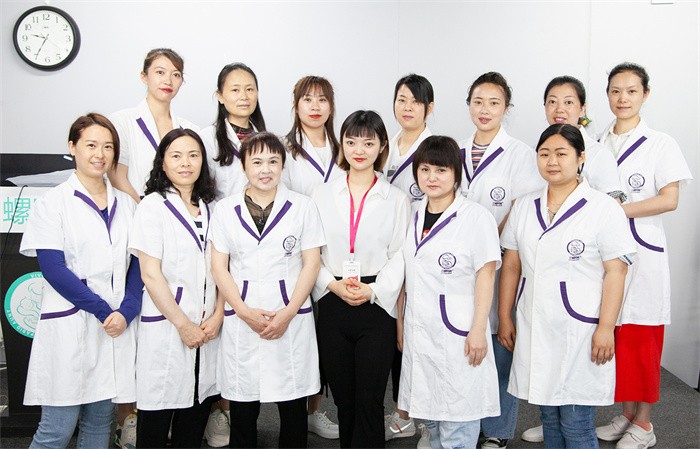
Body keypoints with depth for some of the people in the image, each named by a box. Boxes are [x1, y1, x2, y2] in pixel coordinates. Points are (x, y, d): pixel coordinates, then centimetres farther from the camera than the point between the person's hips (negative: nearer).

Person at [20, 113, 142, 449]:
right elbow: (53, 269, -9)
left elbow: (137, 265, 8)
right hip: (69, 326, -4)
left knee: (100, 421, 12)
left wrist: (126, 311, -8)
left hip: (117, 326, 4)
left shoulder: (126, 205, 11)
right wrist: (103, 310, -13)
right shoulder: (52, 203, -1)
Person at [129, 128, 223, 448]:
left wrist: (217, 315, -3)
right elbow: (150, 274, -9)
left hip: (207, 329, 5)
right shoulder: (154, 205, -4)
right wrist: (183, 325, -11)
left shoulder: (210, 208, 12)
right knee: (157, 416, 1)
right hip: (165, 326, -4)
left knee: (196, 418, 9)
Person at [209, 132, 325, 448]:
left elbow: (311, 263, 1)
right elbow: (219, 268, 4)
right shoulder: (226, 209, 6)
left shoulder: (302, 206, 4)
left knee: (293, 406, 6)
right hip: (241, 320, 1)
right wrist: (245, 312, -8)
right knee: (242, 408, 6)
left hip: (291, 319, 0)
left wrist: (288, 313, -9)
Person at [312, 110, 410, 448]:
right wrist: (332, 284, -11)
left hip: (377, 307, -2)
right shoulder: (322, 195, 8)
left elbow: (399, 256, -1)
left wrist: (373, 290, -15)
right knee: (343, 399, 11)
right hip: (332, 306, 2)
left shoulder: (396, 199, 5)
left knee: (369, 403, -1)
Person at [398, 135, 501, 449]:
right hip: (419, 331, 6)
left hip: (457, 332, -6)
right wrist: (400, 320, 15)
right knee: (430, 417, 16)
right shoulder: (413, 214, 10)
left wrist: (478, 330, -14)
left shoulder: (477, 217, -9)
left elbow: (486, 275, -10)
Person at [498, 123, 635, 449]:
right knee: (549, 417, 15)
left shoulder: (604, 208, -6)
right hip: (534, 330, 5)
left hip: (580, 331, -5)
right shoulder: (524, 207, 9)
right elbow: (511, 266, 11)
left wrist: (606, 328, -13)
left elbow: (615, 272, -9)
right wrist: (505, 317, 9)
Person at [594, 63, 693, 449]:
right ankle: (626, 414, 22)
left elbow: (669, 199, -10)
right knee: (613, 337, 6)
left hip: (641, 252, -4)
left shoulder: (660, 144, -1)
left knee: (640, 340, 1)